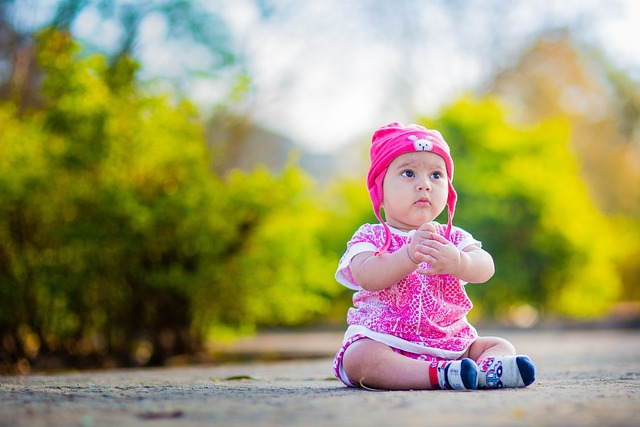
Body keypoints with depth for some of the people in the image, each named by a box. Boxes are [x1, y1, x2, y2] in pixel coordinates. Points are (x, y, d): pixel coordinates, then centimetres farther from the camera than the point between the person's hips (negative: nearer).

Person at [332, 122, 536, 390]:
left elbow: (485, 268, -10)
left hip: (449, 342, 4)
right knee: (361, 357, -34)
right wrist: (410, 254, -34)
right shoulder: (372, 237, 2)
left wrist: (457, 261, -35)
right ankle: (438, 374, -51)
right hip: (384, 339, -4)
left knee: (501, 346, -11)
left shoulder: (454, 238, 9)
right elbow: (367, 276, -19)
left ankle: (487, 370, -44)